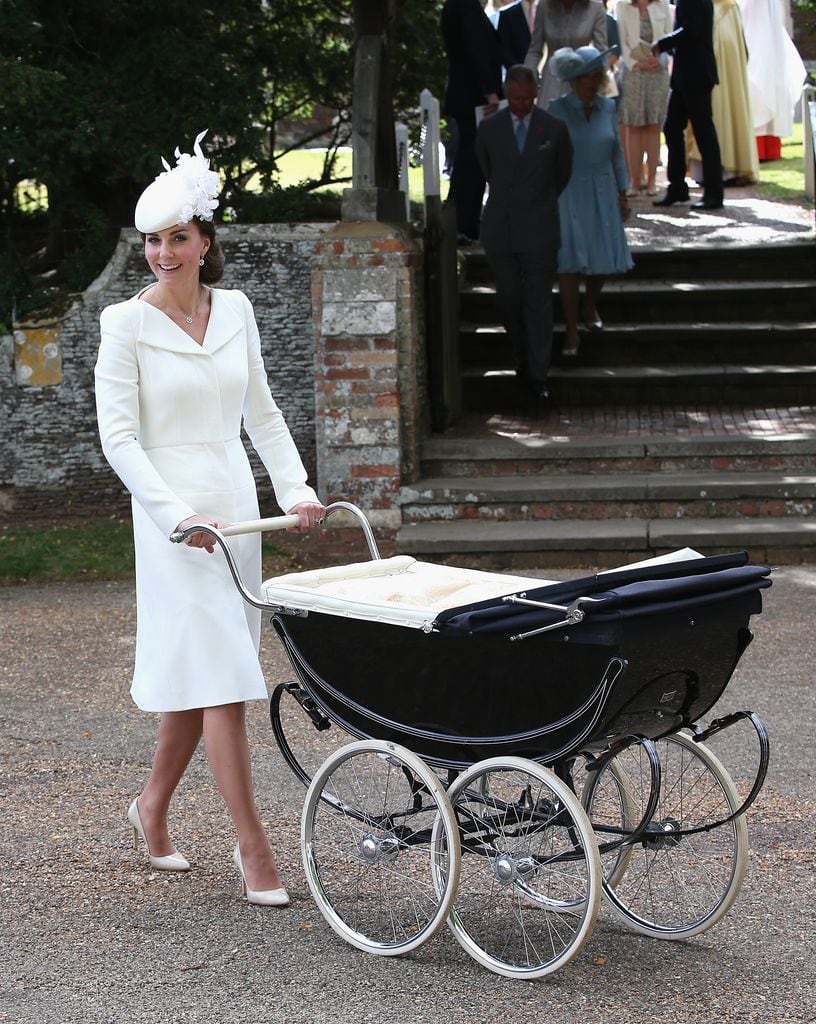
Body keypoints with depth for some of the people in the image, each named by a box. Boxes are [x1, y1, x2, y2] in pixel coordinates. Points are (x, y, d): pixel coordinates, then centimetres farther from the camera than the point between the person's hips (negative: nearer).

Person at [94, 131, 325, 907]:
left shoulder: (235, 311, 8)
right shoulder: (127, 325, -7)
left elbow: (261, 412, 16)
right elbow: (118, 438, -10)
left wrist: (294, 487, 3)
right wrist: (178, 513, -20)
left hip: (234, 506, 5)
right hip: (172, 514, -5)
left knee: (201, 671, 12)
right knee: (217, 677, -9)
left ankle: (152, 808, 31)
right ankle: (253, 849, -6)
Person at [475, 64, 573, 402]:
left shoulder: (554, 129, -1)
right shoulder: (489, 129, 2)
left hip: (539, 228, -2)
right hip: (499, 228, 2)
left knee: (539, 301, -1)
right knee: (509, 298, 7)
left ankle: (538, 374, 2)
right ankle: (523, 354, 30)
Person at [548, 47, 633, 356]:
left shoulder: (607, 107, 3)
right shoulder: (558, 109, -7)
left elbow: (616, 153, 10)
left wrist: (622, 193, 10)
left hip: (603, 193, 4)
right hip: (569, 193, -4)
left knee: (605, 256, 7)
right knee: (570, 258, -6)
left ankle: (590, 307, 35)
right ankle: (571, 329, -1)